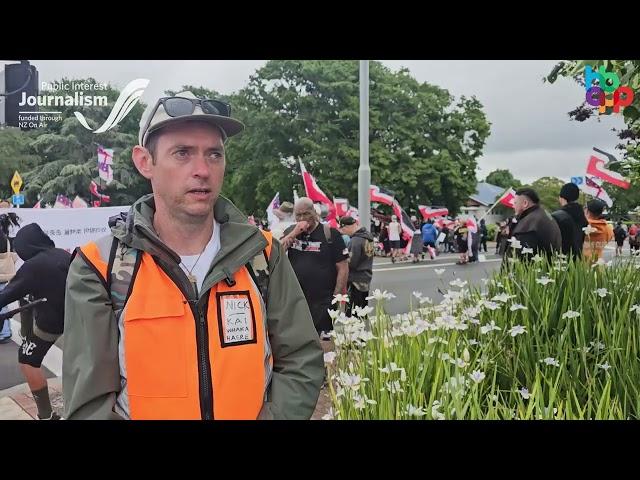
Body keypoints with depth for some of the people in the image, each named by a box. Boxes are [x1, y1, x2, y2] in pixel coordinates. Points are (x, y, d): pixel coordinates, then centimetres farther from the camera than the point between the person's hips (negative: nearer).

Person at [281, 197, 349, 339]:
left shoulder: (330, 233, -2)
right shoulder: (290, 232, 10)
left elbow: (343, 268, -3)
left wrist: (336, 297, -9)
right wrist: (294, 234, -12)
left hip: (323, 302, -4)